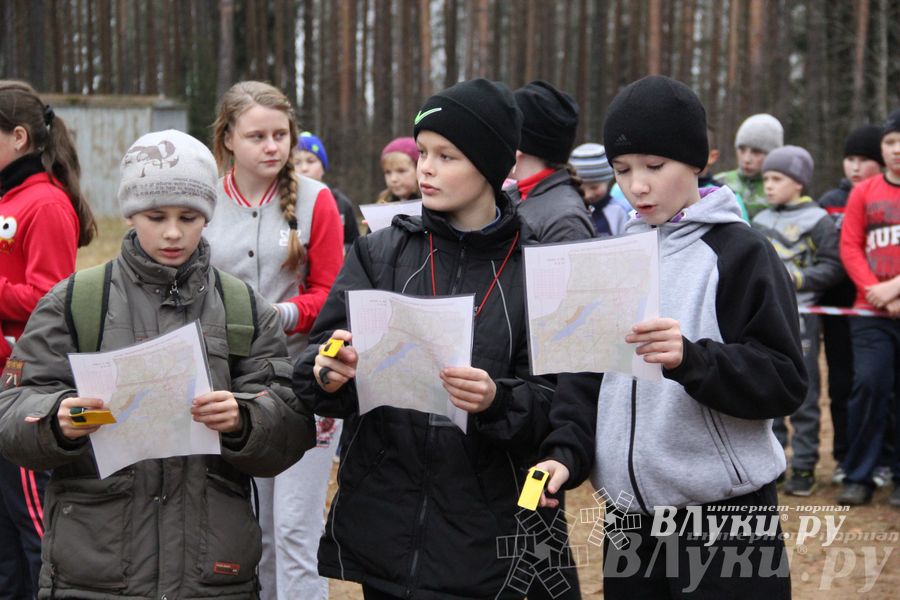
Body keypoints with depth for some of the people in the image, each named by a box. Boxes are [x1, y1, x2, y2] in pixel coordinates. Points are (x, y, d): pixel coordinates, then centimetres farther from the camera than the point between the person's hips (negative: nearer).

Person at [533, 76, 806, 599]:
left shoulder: (740, 252, -5)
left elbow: (786, 383, -11)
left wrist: (692, 359, -26)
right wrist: (564, 453, -7)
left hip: (725, 518, -5)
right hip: (629, 518, 5)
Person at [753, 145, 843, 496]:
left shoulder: (817, 221, -5)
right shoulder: (761, 221, 14)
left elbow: (833, 267, -10)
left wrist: (794, 277, -17)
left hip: (799, 318, -6)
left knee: (803, 395, 0)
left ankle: (804, 467, 6)